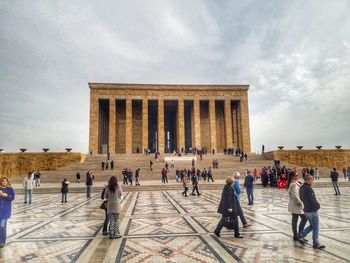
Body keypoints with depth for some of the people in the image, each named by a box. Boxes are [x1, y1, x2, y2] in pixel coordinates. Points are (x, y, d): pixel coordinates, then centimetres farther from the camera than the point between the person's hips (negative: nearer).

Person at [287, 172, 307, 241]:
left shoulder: (293, 184, 12)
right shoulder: (294, 185, -20)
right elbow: (295, 196, -24)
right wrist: (301, 204, -17)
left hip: (293, 205, 9)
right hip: (297, 205, -9)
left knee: (294, 220, 12)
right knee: (304, 218, 1)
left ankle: (295, 235, 19)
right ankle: (299, 234, 6)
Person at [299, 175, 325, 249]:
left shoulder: (301, 188, 6)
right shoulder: (309, 189, -23)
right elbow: (313, 200, -20)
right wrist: (318, 206, -3)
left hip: (306, 210, 8)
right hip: (312, 210, -8)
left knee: (312, 226, 22)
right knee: (316, 228, 6)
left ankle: (301, 236, 16)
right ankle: (316, 244, 15)